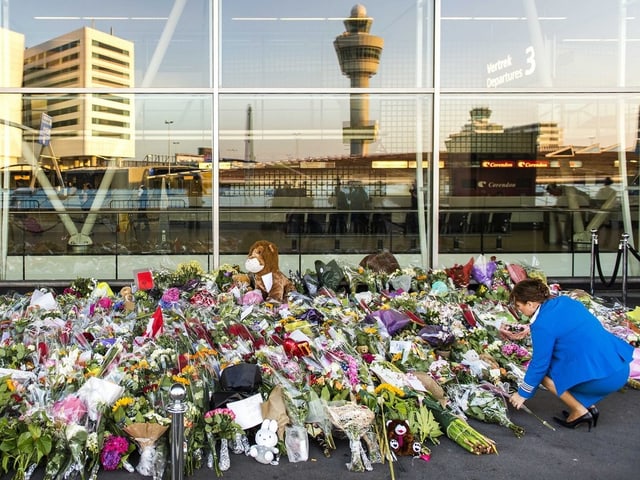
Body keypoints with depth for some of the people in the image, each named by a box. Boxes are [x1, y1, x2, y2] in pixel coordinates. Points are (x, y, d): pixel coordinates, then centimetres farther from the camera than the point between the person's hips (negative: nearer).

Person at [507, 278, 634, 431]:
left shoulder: (543, 325, -14)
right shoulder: (564, 301, 10)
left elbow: (539, 364, -6)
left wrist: (523, 393, 8)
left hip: (604, 378, -9)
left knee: (544, 372, 5)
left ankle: (580, 412, 7)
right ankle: (589, 406, 20)